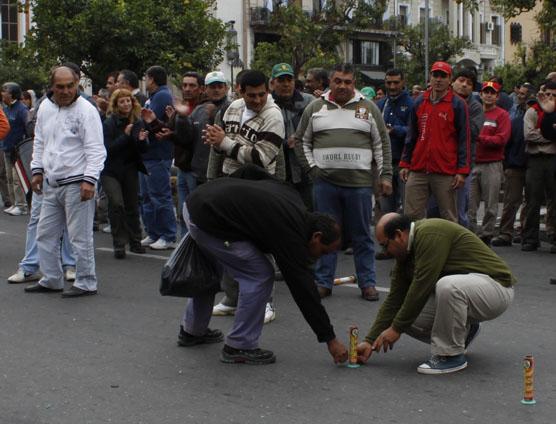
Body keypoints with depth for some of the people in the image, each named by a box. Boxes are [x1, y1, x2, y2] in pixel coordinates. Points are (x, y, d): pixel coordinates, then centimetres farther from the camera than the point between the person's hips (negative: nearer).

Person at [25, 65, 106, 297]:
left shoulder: (86, 110, -11)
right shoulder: (45, 107, 10)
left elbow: (95, 149, -14)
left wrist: (89, 180, -21)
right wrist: (37, 170, 16)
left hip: (76, 183, -8)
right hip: (51, 183, 8)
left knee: (80, 237, -3)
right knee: (45, 234, 14)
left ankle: (86, 283, 8)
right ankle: (51, 280, 27)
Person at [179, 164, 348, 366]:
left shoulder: (291, 197, 12)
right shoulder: (290, 234, -10)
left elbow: (250, 171, 17)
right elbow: (303, 288, -7)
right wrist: (330, 339, -1)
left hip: (195, 200, 10)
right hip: (208, 221, -10)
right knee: (260, 276, -2)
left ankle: (192, 331, 44)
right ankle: (239, 346, 7)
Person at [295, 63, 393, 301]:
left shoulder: (368, 108, 6)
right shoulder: (315, 108, 8)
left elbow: (381, 144, 7)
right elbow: (302, 141, 13)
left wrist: (385, 175, 0)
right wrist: (311, 168, 2)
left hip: (359, 182, -1)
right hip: (325, 182, 1)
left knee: (362, 235, 4)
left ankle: (367, 283, 11)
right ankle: (323, 283, 12)